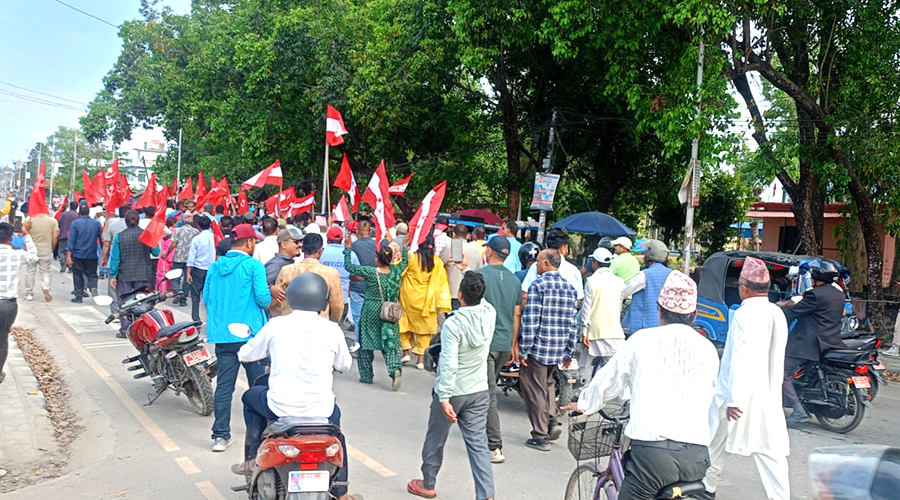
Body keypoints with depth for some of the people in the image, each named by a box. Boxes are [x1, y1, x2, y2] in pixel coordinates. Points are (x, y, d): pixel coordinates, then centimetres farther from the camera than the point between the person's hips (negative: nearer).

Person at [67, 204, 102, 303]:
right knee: (92, 274, 9)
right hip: (92, 255, 2)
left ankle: (78, 296, 10)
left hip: (78, 255, -1)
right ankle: (93, 287, -19)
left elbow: (71, 240, -8)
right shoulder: (96, 223, 1)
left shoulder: (75, 223, -5)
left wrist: (68, 256, -9)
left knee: (78, 276, 8)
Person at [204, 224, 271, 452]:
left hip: (221, 335, 5)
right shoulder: (253, 266, -8)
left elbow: (206, 299, 11)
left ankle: (221, 435, 3)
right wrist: (268, 296, 7)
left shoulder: (215, 267, 8)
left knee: (224, 385, 5)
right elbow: (263, 298, -15)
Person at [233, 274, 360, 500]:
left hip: (280, 408, 0)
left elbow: (245, 355, 8)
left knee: (250, 396, 30)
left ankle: (254, 458, 28)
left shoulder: (276, 325, -5)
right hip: (321, 410, 1)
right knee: (334, 416, 34)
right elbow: (344, 365, 10)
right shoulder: (332, 330, -5)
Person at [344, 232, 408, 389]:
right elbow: (405, 261, 16)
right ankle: (395, 369, -19)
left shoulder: (370, 272, -16)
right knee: (390, 342, 5)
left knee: (366, 342, 12)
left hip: (371, 311, -3)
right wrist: (404, 247, 24)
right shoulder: (396, 270, -6)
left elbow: (349, 267, -10)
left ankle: (366, 375, 19)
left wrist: (348, 248, -4)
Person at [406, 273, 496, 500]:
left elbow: (449, 365, -26)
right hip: (479, 392, 4)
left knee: (435, 439, 17)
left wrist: (445, 399, -24)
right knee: (478, 443, 6)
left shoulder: (453, 324, -24)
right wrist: (472, 277, 24)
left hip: (452, 392, -4)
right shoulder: (490, 314, -9)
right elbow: (480, 301, 16)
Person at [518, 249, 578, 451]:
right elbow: (573, 324, 9)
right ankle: (552, 421, 11)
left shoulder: (537, 286, -12)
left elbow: (530, 321, -16)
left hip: (538, 348, -6)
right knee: (548, 383, 26)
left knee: (535, 390, 5)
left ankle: (540, 436, 10)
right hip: (559, 350, 6)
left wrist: (523, 350, -11)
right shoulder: (569, 288, 8)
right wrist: (569, 353, 15)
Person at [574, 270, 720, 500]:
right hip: (697, 456, 4)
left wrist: (584, 404, 35)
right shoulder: (708, 349, 11)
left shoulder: (642, 340, 3)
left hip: (652, 449, -4)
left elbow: (607, 382, 15)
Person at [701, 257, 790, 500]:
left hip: (743, 393, -6)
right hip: (769, 395, 6)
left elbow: (740, 359, -22)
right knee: (771, 450, 6)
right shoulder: (778, 313, 6)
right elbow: (777, 357, 13)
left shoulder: (744, 314, -17)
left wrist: (733, 399, -21)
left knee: (716, 443, 13)